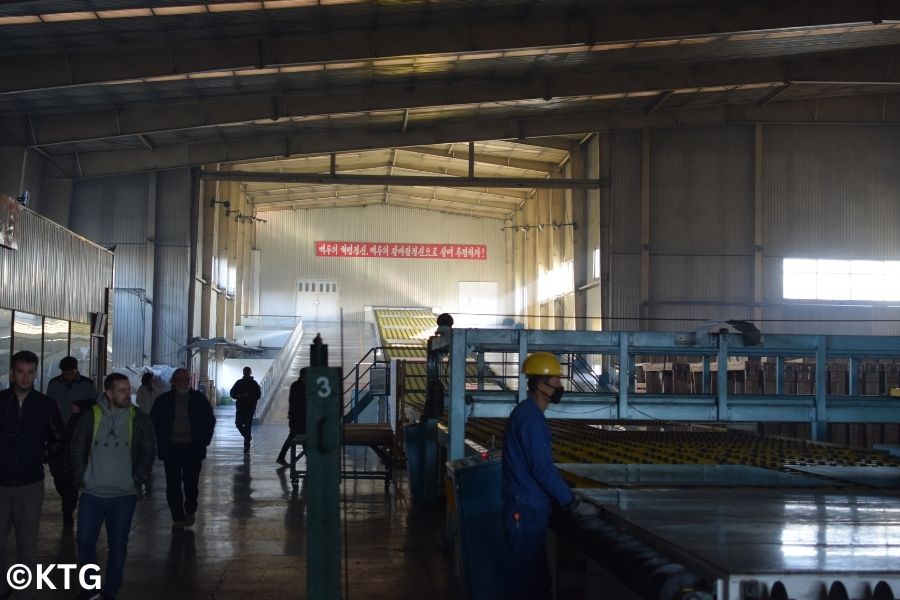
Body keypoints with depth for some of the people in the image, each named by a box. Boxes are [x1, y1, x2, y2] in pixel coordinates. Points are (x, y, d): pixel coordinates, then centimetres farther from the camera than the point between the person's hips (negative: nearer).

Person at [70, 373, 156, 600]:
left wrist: (137, 479, -5)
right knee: (85, 542, 5)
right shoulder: (91, 416, -3)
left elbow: (149, 450, 2)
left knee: (118, 547, 5)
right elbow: (77, 448, 3)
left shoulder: (139, 418, -2)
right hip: (92, 494, 0)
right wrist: (81, 478, -3)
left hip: (124, 495, 0)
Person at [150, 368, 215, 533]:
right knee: (173, 485, -1)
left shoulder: (199, 399, 3)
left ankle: (190, 511, 25)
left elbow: (210, 421, 14)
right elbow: (153, 422, 11)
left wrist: (204, 441, 7)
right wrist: (160, 444, 4)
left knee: (191, 483, 0)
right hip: (171, 450, 0)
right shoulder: (164, 400, 2)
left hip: (193, 449, 0)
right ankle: (178, 519, 8)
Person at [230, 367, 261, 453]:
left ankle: (247, 445, -1)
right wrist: (238, 395, -11)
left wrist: (249, 396, -18)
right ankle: (248, 437, 26)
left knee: (247, 425, -6)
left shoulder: (254, 384, 2)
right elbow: (232, 393, 10)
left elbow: (258, 395, -3)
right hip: (240, 407, 3)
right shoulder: (239, 382, 10)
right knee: (238, 424, -1)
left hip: (250, 408, -3)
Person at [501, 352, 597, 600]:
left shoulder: (527, 413, 14)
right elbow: (542, 468, -23)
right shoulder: (531, 419, -18)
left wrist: (567, 498, 17)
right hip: (527, 512, -10)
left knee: (535, 577, 15)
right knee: (526, 579, -3)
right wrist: (574, 504, -16)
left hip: (527, 508, 10)